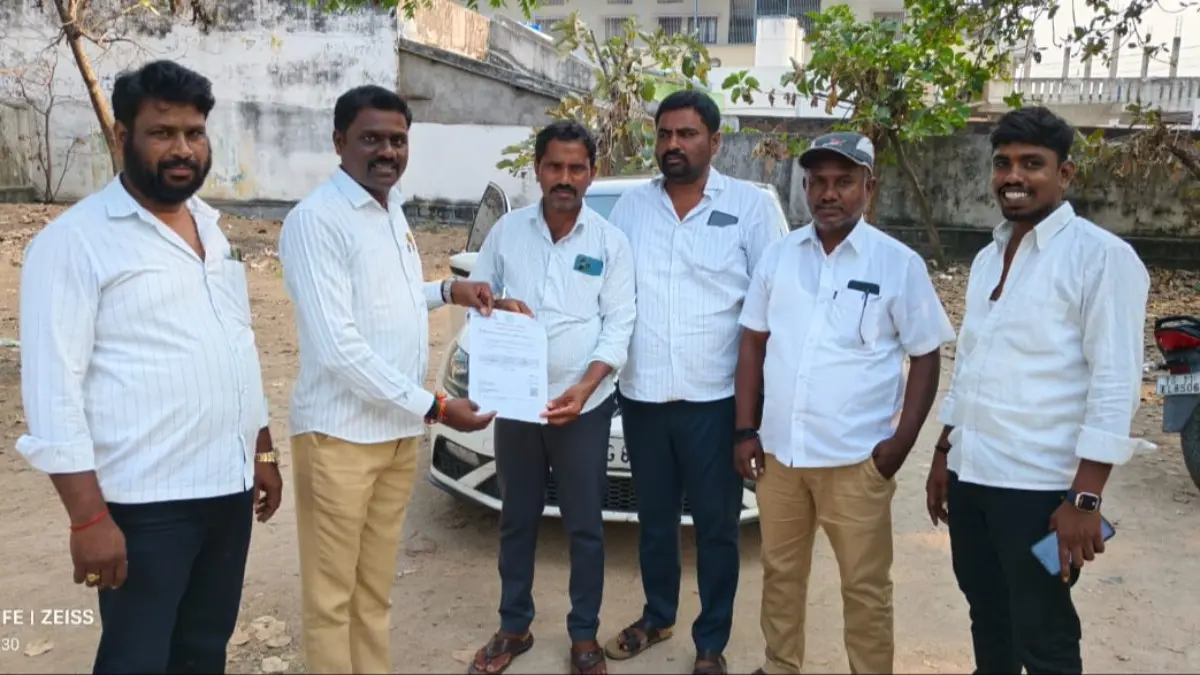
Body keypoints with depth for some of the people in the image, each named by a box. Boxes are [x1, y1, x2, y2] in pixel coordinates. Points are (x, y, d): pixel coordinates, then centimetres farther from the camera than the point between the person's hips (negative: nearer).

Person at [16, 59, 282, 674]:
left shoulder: (211, 229, 12)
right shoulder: (74, 240, -11)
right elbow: (52, 387, -15)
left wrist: (262, 451, 16)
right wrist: (88, 517, -19)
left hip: (230, 488, 7)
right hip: (147, 504, -6)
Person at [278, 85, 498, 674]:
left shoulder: (392, 210, 11)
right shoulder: (315, 220, -17)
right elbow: (337, 348, -23)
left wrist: (446, 291, 9)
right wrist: (433, 406, -21)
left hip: (398, 430, 8)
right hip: (340, 433, -8)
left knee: (375, 590, 20)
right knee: (331, 597, 6)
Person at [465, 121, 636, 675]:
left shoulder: (610, 241, -3)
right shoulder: (507, 230, 2)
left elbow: (619, 325, -7)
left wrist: (584, 387, -20)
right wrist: (495, 305, -15)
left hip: (585, 407, -2)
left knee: (584, 526, 8)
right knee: (517, 520, 14)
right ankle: (514, 626, 31)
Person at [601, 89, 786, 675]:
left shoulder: (751, 206, -4)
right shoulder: (629, 206, 6)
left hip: (714, 397, -3)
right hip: (641, 395, 3)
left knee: (716, 526, 9)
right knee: (654, 519, 19)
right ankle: (656, 616, 40)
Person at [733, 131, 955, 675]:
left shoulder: (899, 264, -5)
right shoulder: (777, 257, 4)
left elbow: (927, 357, -1)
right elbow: (753, 343, 9)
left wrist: (901, 443, -9)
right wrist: (745, 430, 3)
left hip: (856, 459, -3)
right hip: (778, 452, 4)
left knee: (865, 586, 8)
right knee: (780, 574, 18)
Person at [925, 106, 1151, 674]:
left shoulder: (1102, 256, -10)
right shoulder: (988, 257, 12)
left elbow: (1115, 385, -15)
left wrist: (1085, 498, -19)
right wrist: (943, 454, 17)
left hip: (1039, 487, -6)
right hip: (970, 476, 7)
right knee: (988, 624, 20)